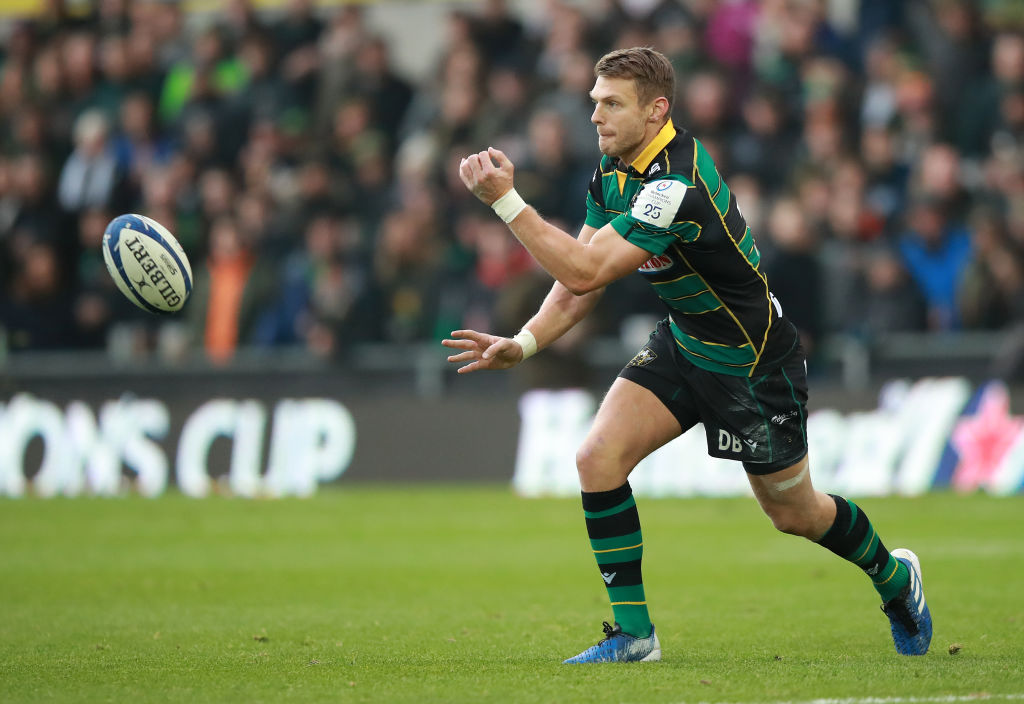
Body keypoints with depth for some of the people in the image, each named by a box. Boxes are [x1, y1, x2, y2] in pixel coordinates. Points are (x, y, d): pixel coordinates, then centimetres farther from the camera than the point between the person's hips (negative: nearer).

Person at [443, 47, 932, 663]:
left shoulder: (678, 185, -33)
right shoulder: (614, 171, -4)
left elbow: (586, 271, -36)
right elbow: (581, 280, 2)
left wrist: (506, 199, -36)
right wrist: (523, 344, -11)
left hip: (753, 359, -7)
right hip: (682, 342, 7)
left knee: (795, 514, 10)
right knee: (598, 458, -14)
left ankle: (895, 578, 42)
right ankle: (634, 634, -5)